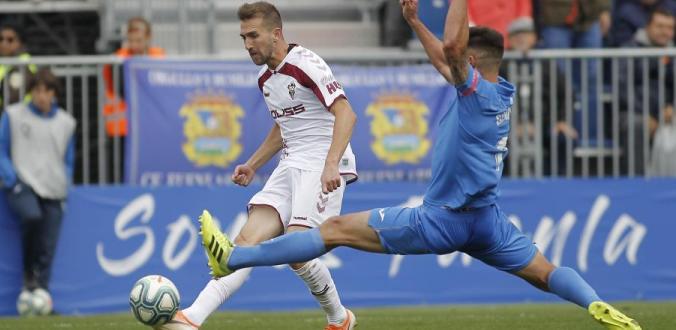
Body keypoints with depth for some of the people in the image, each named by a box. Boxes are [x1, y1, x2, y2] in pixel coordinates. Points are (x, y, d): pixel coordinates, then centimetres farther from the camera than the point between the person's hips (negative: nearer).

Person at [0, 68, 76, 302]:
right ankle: (29, 272, -12)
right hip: (22, 186, -3)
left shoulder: (66, 122, 13)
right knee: (32, 216, -32)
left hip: (53, 193, 3)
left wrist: (64, 189, 5)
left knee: (47, 249, -6)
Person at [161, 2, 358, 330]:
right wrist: (252, 165, 22)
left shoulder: (305, 64, -13)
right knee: (247, 240, -8)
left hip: (322, 166, -8)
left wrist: (331, 164, -32)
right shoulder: (265, 79, 15)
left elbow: (345, 114, -21)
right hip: (290, 166, 8)